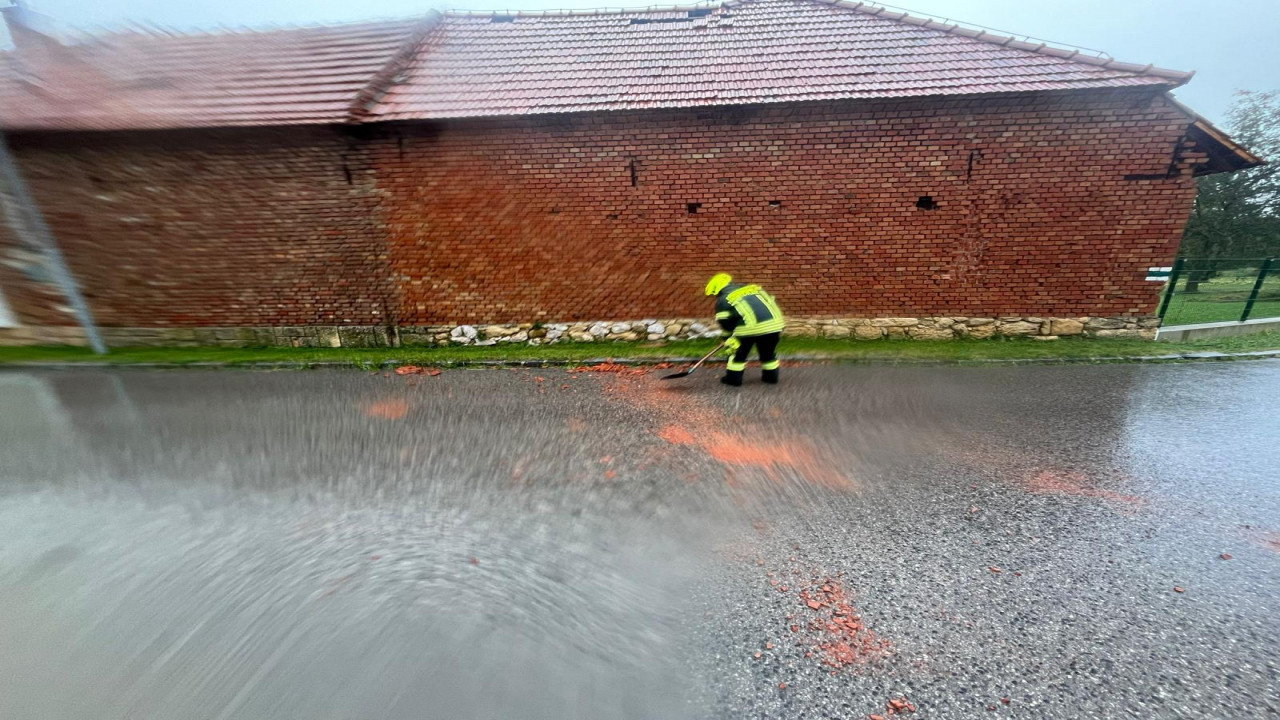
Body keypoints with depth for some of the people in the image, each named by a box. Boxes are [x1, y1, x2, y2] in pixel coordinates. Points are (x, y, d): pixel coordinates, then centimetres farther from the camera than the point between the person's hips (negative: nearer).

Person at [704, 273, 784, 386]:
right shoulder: (754, 288, 25)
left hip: (751, 326, -5)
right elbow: (772, 302, 26)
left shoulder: (723, 300, 10)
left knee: (738, 351, 16)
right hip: (775, 323, 5)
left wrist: (732, 332, 21)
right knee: (768, 353, 26)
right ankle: (771, 376, 34)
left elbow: (724, 323, 3)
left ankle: (733, 378, 21)